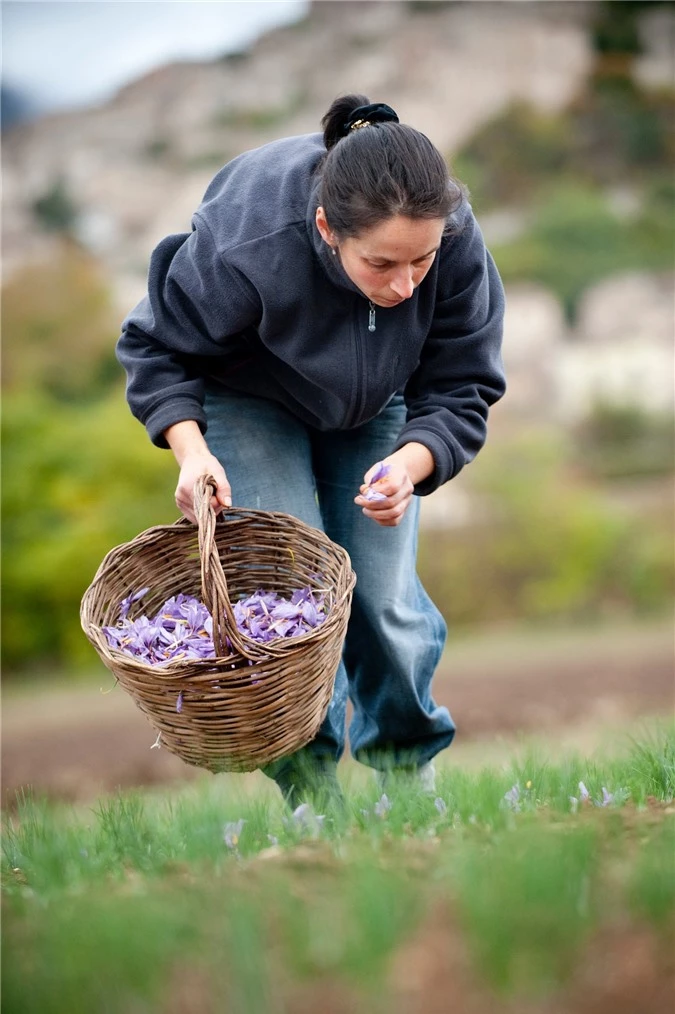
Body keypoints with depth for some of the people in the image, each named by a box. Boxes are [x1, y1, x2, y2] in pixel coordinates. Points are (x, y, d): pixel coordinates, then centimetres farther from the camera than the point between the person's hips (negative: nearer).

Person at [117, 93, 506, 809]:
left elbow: (462, 389, -20)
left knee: (383, 595, -3)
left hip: (376, 407, 2)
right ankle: (308, 786, 5)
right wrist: (190, 448, -35)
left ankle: (409, 770, 21)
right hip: (247, 397, -2)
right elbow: (156, 346, -20)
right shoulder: (244, 248, -41)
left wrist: (410, 464, -40)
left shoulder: (456, 241, -34)